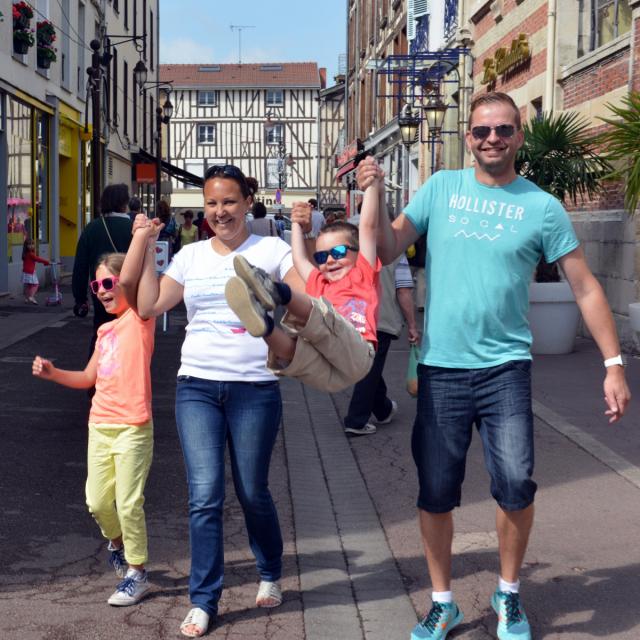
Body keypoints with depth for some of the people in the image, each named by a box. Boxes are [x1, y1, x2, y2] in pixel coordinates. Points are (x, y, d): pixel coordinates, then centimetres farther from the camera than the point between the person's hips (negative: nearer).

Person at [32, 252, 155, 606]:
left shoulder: (140, 318, -5)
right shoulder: (106, 331, 15)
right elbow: (88, 378, 22)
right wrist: (52, 373, 8)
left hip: (133, 428, -7)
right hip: (100, 425, 7)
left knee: (128, 504, -4)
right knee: (97, 502, 9)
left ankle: (137, 572, 11)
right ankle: (116, 540, 39)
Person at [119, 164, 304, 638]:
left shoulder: (271, 249, 1)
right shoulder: (191, 256, 10)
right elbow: (148, 305, 1)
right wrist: (144, 245, 1)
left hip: (256, 388, -2)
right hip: (196, 387, 2)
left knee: (252, 492, 8)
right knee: (205, 496, -3)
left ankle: (271, 575, 34)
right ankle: (204, 600, 8)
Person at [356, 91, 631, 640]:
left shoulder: (542, 207, 0)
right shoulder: (441, 188, 5)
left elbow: (586, 288, 2)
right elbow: (388, 250, 2)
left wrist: (614, 365, -2)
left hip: (505, 368, -1)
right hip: (440, 368, 2)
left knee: (516, 484, -11)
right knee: (435, 493, 6)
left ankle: (509, 594, 17)